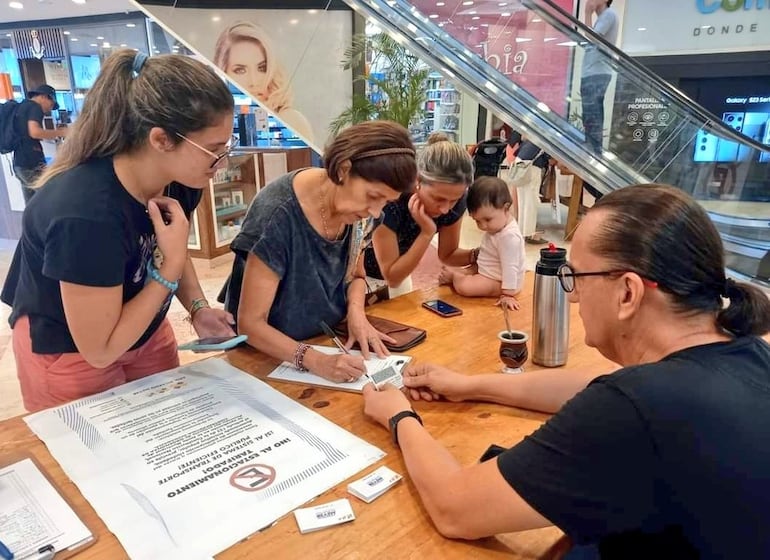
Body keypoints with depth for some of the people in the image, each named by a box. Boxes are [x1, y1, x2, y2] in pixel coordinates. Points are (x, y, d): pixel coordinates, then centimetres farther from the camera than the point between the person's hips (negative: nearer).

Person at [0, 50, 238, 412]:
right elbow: (100, 349, -27)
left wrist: (198, 308, -12)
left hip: (146, 334, 6)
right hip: (68, 355, -6)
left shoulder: (180, 178, -16)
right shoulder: (87, 214, -37)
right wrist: (171, 266, -30)